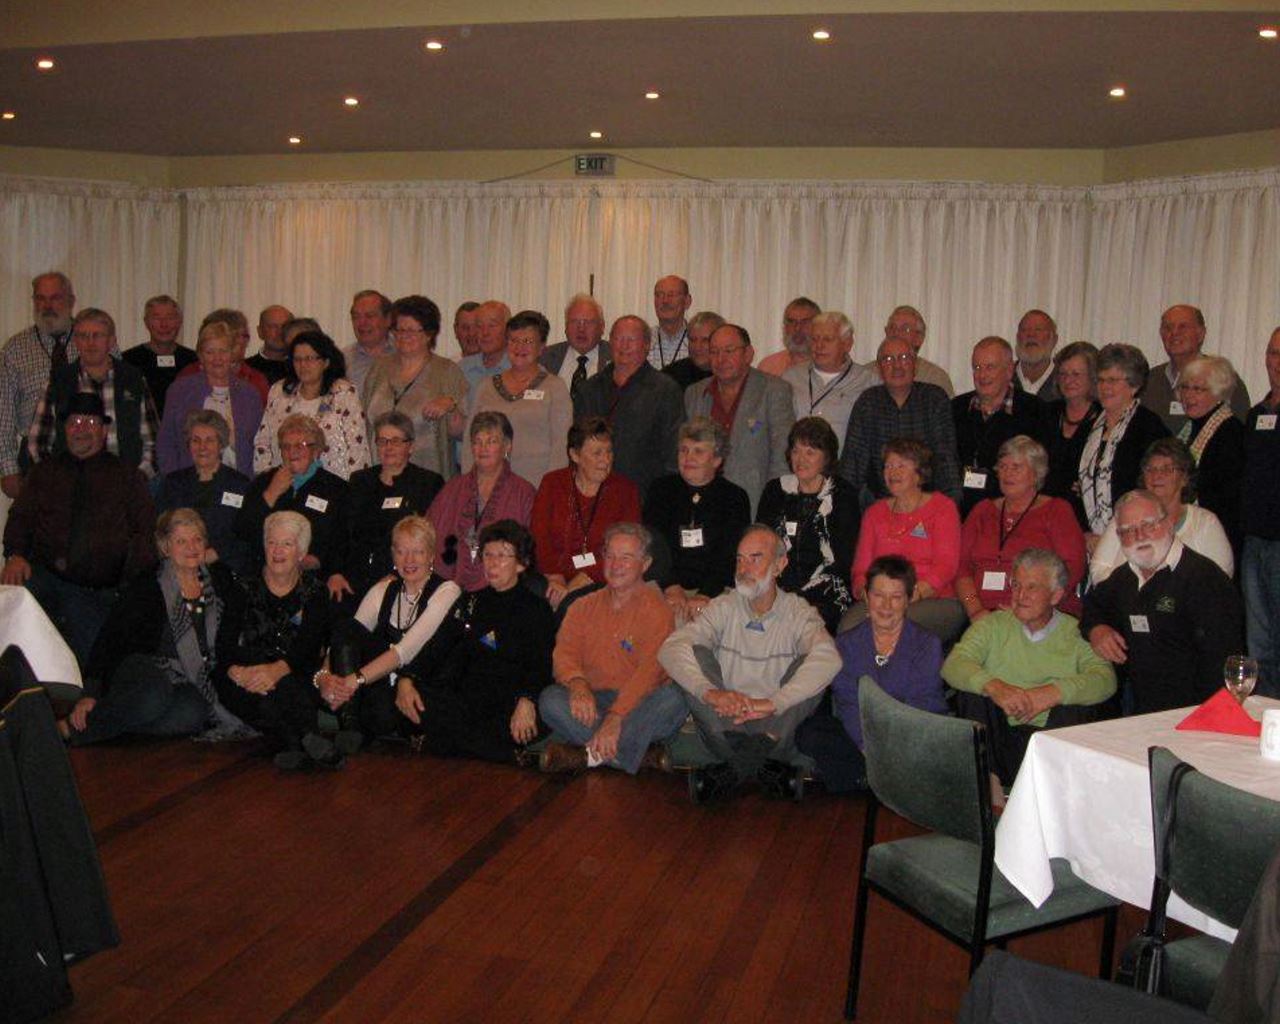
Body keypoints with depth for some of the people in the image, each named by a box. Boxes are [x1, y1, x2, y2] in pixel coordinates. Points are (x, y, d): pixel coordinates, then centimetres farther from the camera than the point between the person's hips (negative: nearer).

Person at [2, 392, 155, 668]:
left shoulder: (126, 477, 13)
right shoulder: (45, 472, 19)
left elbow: (146, 531, 6)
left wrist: (132, 579, -11)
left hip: (97, 591, -1)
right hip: (42, 575, 1)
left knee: (82, 660, -18)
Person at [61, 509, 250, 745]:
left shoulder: (221, 581, 12)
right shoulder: (146, 588, 0)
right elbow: (109, 641, -6)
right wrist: (91, 693, -18)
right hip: (144, 671, -3)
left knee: (193, 712, -33)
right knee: (155, 696, -39)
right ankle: (71, 727, -25)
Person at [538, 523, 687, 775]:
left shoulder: (656, 610, 0)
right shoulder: (584, 607, 15)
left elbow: (650, 670, -14)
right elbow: (564, 653, 1)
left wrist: (616, 716, -29)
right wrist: (577, 684, -23)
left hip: (637, 705, -3)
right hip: (592, 703, 3)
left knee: (674, 699, -32)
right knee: (550, 699, -25)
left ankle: (588, 755, -30)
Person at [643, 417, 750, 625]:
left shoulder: (735, 497, 7)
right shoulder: (662, 489, 12)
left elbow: (731, 557, -4)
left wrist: (705, 595, -20)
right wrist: (671, 587, -17)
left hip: (717, 589, 0)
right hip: (664, 584, 1)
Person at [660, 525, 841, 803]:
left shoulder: (798, 612, 1)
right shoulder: (724, 607, 6)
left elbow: (828, 658, -23)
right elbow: (670, 649, -12)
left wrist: (772, 703, -35)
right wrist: (710, 692, -32)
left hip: (776, 726, -1)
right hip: (725, 725, 1)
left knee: (808, 667, -23)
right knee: (696, 655, -19)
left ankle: (734, 767, -31)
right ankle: (760, 764, -33)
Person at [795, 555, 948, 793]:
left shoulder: (928, 644, 9)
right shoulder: (846, 644, 13)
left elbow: (920, 707, -6)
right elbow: (847, 704, -1)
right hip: (856, 739, 1)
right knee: (808, 731, -25)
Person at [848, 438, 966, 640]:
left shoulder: (942, 507, 8)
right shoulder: (875, 513, 21)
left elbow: (946, 565, -4)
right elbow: (861, 567, 13)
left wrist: (915, 593, -21)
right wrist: (864, 591, -11)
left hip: (937, 600, -3)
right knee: (848, 626, -29)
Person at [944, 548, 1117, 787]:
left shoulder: (1075, 633, 7)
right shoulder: (993, 624, 11)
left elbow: (1105, 680, -11)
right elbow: (953, 665, -6)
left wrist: (1053, 693, -28)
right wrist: (993, 686, -26)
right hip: (1000, 734, 1)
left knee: (1076, 707, -26)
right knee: (973, 689, -20)